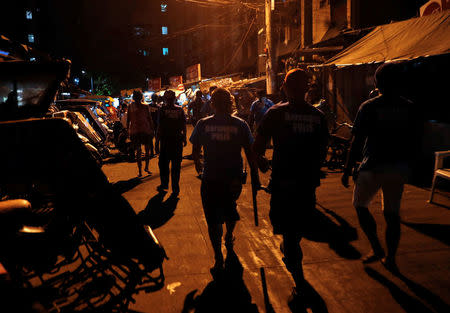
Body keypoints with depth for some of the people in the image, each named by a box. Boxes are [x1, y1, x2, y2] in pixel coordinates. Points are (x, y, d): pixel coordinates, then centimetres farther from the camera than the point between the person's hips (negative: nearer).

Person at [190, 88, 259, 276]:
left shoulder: (203, 124, -6)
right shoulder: (240, 124, -6)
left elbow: (195, 150, 3)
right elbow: (250, 153, -4)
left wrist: (197, 165, 23)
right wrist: (255, 176, 5)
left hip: (211, 179, -2)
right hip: (234, 178, 2)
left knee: (213, 221, 5)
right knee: (230, 210, 29)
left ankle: (219, 260, 3)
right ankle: (229, 238, 49)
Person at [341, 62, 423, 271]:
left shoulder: (368, 107, -8)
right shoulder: (410, 108, 2)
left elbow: (357, 142, -9)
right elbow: (415, 143, 6)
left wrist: (347, 170, -2)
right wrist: (408, 166, 19)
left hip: (374, 166, -4)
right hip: (400, 168, 4)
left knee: (360, 205, 17)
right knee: (392, 213, 14)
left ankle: (376, 249, 12)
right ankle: (390, 258, 19)